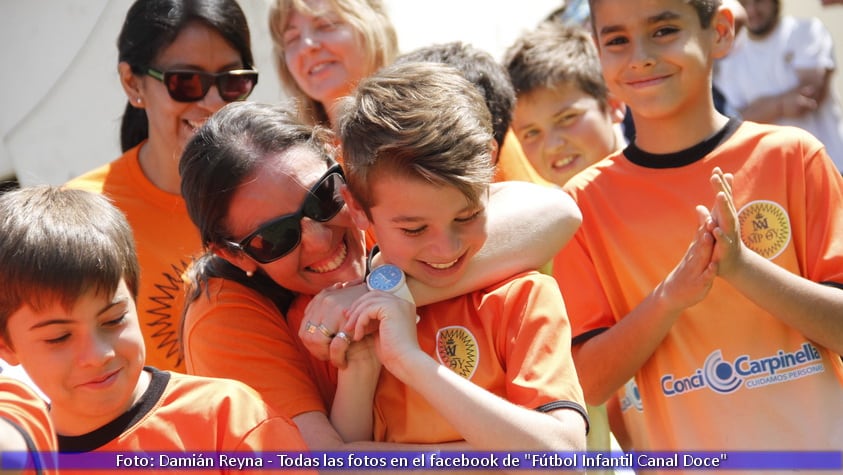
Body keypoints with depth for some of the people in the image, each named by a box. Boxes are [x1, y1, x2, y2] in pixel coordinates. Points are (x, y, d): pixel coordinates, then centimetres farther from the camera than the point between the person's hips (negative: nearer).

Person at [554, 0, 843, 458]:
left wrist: (742, 265, -20)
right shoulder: (586, 201, -4)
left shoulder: (790, 156, -6)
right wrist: (669, 298, -20)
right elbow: (590, 382, -6)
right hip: (683, 457, 0)